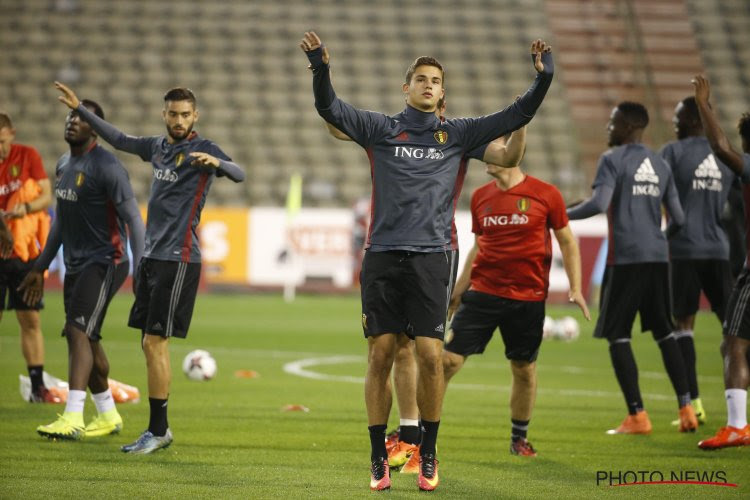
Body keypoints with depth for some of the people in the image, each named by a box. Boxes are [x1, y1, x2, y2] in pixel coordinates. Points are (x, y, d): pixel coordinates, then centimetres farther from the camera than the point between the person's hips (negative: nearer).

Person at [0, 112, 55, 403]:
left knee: (31, 321, 4)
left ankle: (38, 387, 9)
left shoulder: (27, 156, -1)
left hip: (25, 251, 2)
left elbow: (46, 195, -4)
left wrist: (27, 207, -24)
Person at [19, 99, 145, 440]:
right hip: (75, 265, 9)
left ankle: (72, 419, -25)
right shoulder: (63, 165, 13)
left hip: (104, 262, -9)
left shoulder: (106, 167, -15)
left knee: (78, 331, -19)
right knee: (87, 339, 11)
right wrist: (41, 267, 26)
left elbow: (133, 219, -16)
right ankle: (108, 416, 23)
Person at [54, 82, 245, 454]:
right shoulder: (157, 146, 13)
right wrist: (80, 110, 29)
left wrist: (216, 163, -45)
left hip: (178, 260, -8)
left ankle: (157, 431, -3)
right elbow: (119, 140, 28)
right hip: (152, 256, 8)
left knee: (155, 343, -9)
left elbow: (239, 175, -24)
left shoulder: (201, 149, -8)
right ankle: (159, 429, 15)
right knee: (149, 343, 8)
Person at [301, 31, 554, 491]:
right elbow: (330, 108, -1)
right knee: (380, 356, 0)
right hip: (383, 256, 0)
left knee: (430, 355, -7)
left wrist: (543, 78, -6)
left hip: (432, 257, 0)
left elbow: (516, 116, 8)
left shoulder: (457, 135, 11)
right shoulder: (381, 129, 9)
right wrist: (321, 69, -18)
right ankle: (379, 457, 9)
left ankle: (428, 455, 7)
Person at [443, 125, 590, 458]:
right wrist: (458, 289, 16)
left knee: (524, 369, 7)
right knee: (449, 359, -6)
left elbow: (567, 241, 5)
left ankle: (519, 437, 25)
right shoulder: (480, 197, 6)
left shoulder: (545, 194, -4)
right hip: (483, 293, 2)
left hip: (528, 297, -2)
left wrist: (575, 289, 0)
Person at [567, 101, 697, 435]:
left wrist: (562, 215, -5)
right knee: (663, 331, 15)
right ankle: (686, 409, 8)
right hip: (658, 257, 6)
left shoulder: (612, 160, -4)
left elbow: (599, 203, -18)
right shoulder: (660, 165, 16)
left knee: (617, 335, -1)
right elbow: (678, 218, 15)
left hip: (626, 257, -6)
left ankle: (637, 416, -8)